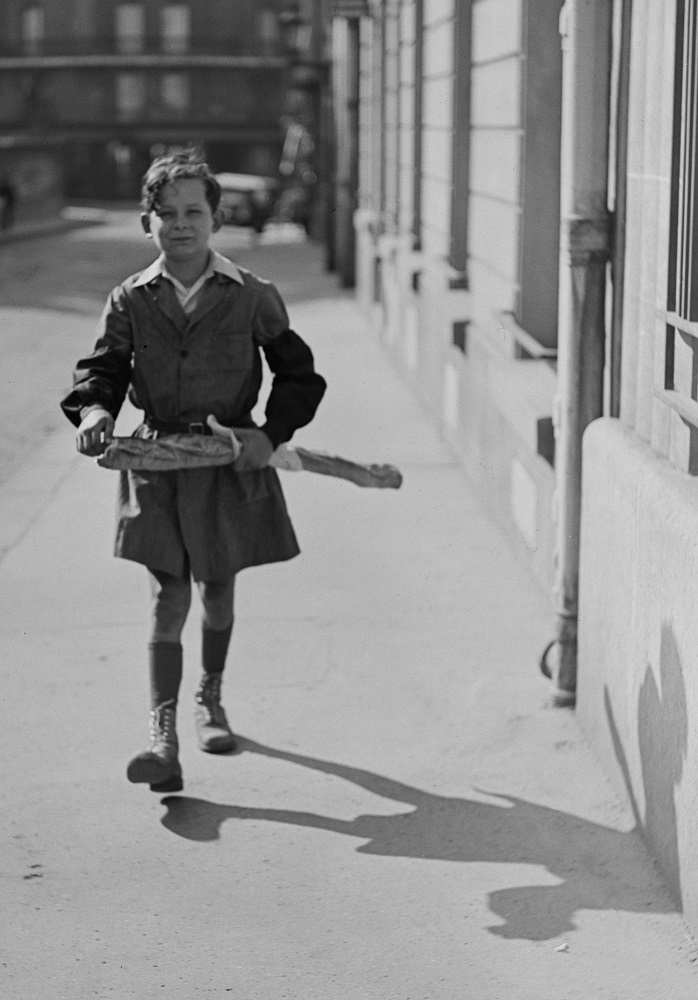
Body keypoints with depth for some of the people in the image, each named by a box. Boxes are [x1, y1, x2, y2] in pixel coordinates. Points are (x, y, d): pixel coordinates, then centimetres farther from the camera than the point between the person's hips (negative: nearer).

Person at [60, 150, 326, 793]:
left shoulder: (253, 297, -2)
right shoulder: (130, 301, 0)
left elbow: (298, 374, 4)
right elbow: (104, 369, 0)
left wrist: (272, 434, -8)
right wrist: (93, 410, -22)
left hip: (231, 460, 1)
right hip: (158, 462, 0)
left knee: (217, 590, 15)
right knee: (169, 596, -8)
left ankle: (210, 698, 40)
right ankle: (163, 736, -11)